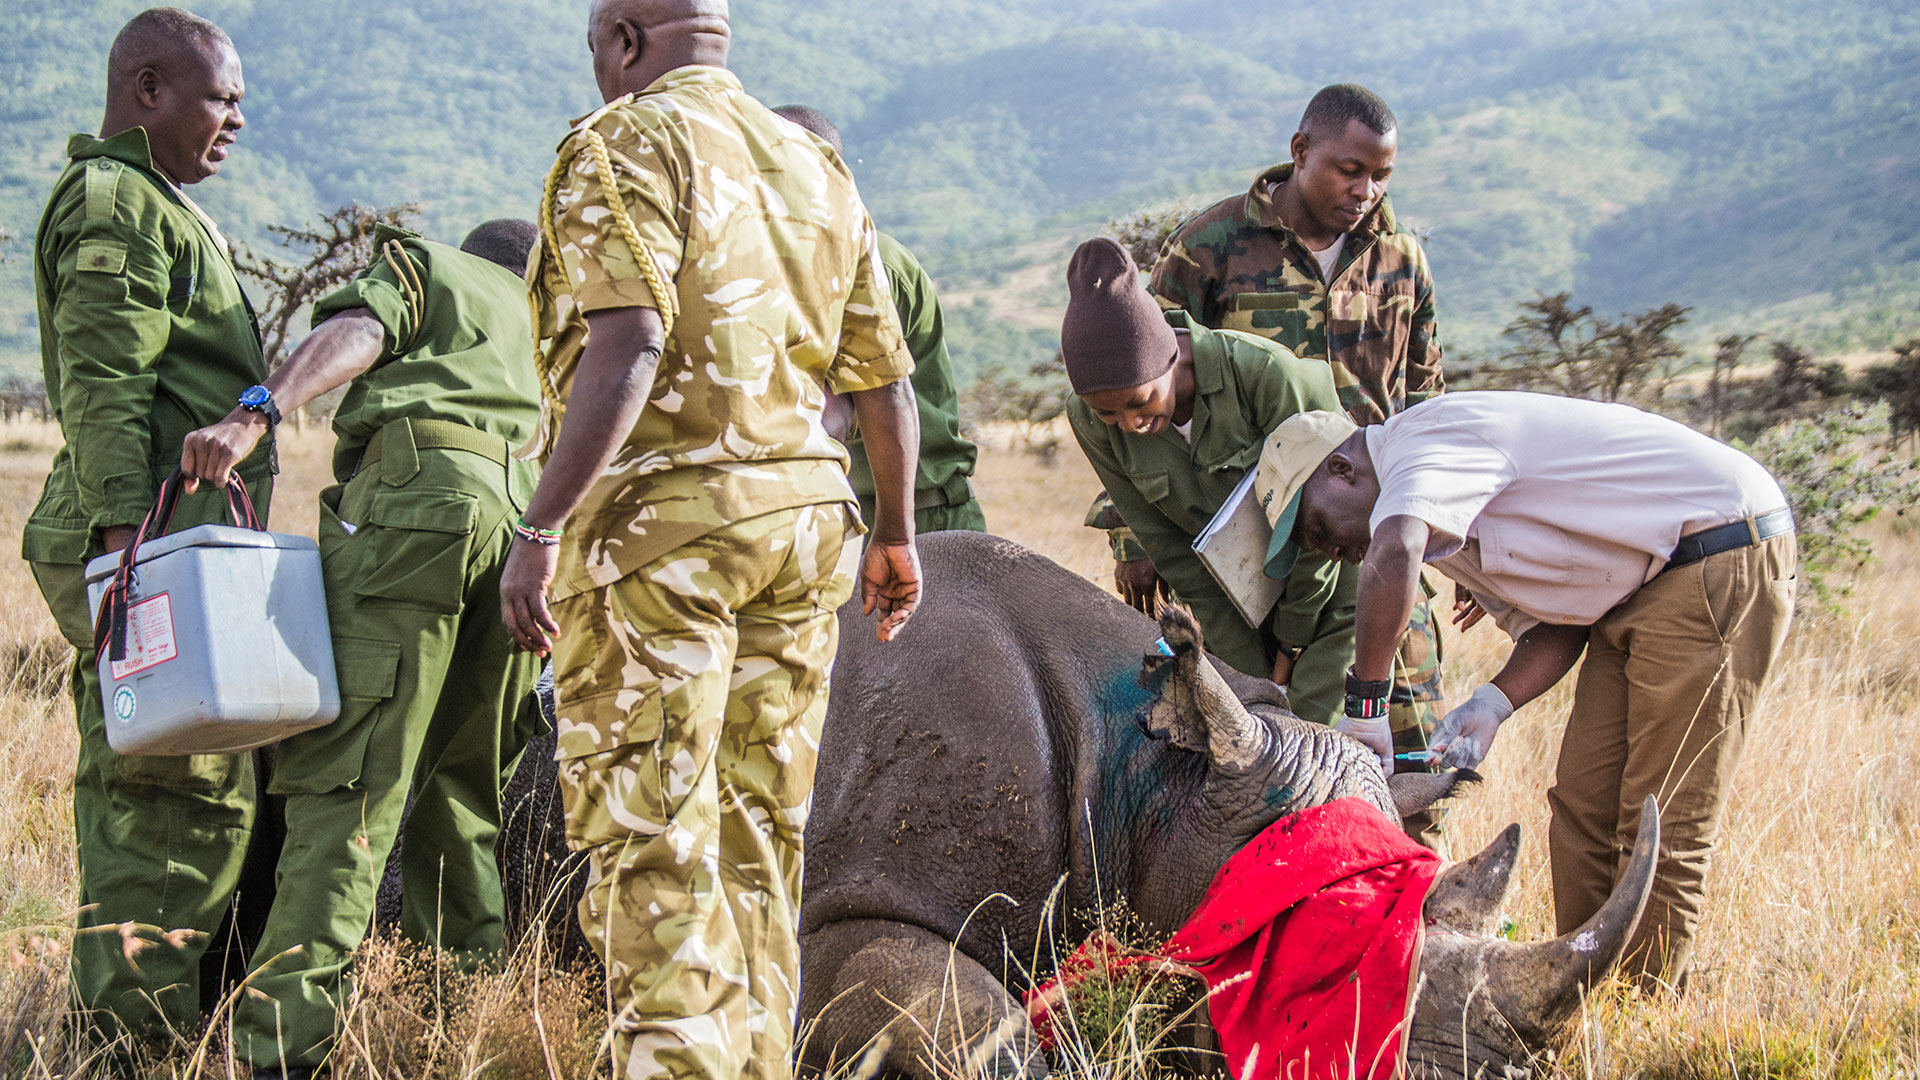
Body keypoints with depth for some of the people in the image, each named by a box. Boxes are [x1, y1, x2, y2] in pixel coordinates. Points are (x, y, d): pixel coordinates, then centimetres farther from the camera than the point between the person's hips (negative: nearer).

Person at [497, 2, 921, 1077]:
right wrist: (896, 533, 27)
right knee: (761, 827, 13)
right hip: (801, 514, 7)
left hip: (660, 516, -7)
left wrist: (542, 529, -20)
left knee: (651, 833, -5)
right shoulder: (815, 163, 17)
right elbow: (885, 376, 17)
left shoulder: (627, 144, -5)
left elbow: (626, 349, -20)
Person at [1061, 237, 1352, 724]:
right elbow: (1175, 554, -9)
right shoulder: (1091, 423, -17)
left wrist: (1293, 643, -8)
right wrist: (1254, 675, -8)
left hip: (1331, 588, -4)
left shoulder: (1266, 373, -31)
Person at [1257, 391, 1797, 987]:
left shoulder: (1426, 434, -16)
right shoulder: (1443, 529, 15)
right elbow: (1551, 627, 13)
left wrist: (1366, 699, -27)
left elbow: (1394, 554, -37)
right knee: (1582, 805, 9)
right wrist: (1492, 702, -5)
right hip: (1640, 589, 11)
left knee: (1660, 826, -9)